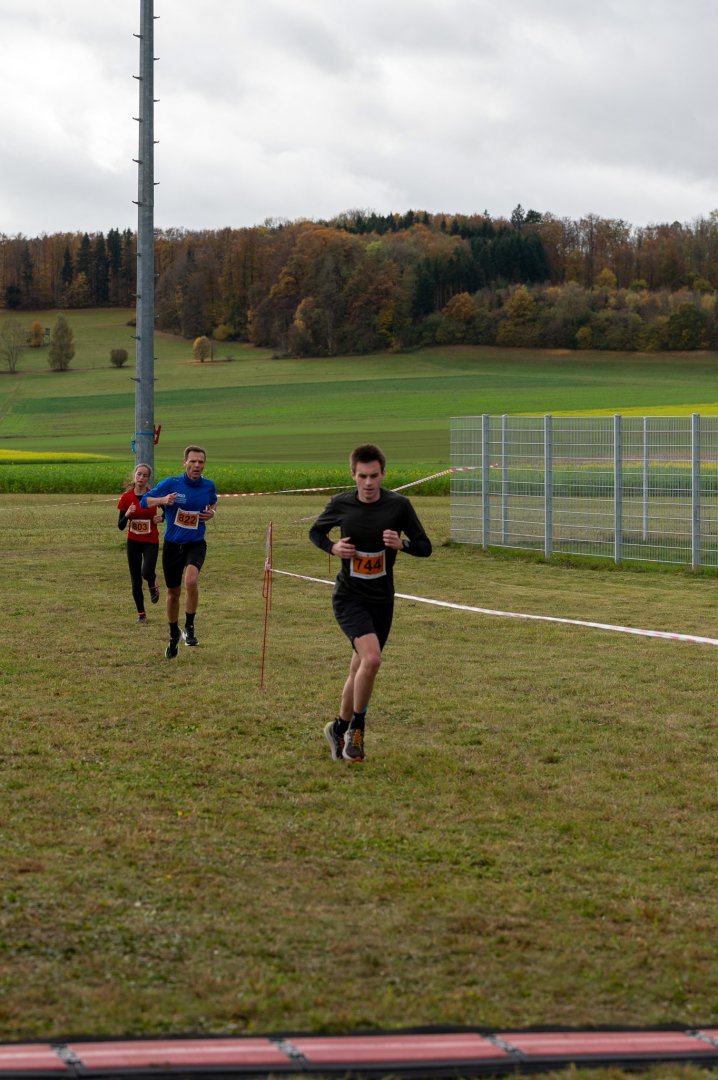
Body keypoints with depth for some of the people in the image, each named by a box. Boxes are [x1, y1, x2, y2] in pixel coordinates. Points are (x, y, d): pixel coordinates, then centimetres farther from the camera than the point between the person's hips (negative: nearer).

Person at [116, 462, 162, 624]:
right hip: (133, 542, 2)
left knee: (147, 572, -25)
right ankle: (141, 614, 21)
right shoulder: (126, 497, -5)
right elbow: (120, 526, -1)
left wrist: (161, 518, -12)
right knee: (136, 581, 3)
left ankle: (153, 586, 12)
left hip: (151, 542, -2)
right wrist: (127, 515, -21)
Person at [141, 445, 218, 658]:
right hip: (172, 544, 0)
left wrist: (211, 512, -1)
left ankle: (189, 627, -11)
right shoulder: (170, 484, -11)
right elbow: (144, 500, -7)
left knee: (191, 580, -29)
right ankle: (174, 635, 33)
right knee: (173, 593, 10)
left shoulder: (208, 486, -2)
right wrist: (163, 500, -26)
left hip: (196, 544, 0)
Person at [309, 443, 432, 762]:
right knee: (371, 658, -24)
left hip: (382, 599, 3)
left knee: (360, 669, 12)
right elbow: (316, 532, 12)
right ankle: (356, 727, -5)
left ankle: (340, 729, 34)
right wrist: (333, 547, -9)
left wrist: (402, 544, -22)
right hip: (349, 596, -3)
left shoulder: (398, 505, -6)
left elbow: (425, 547, -1)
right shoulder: (340, 504, -6)